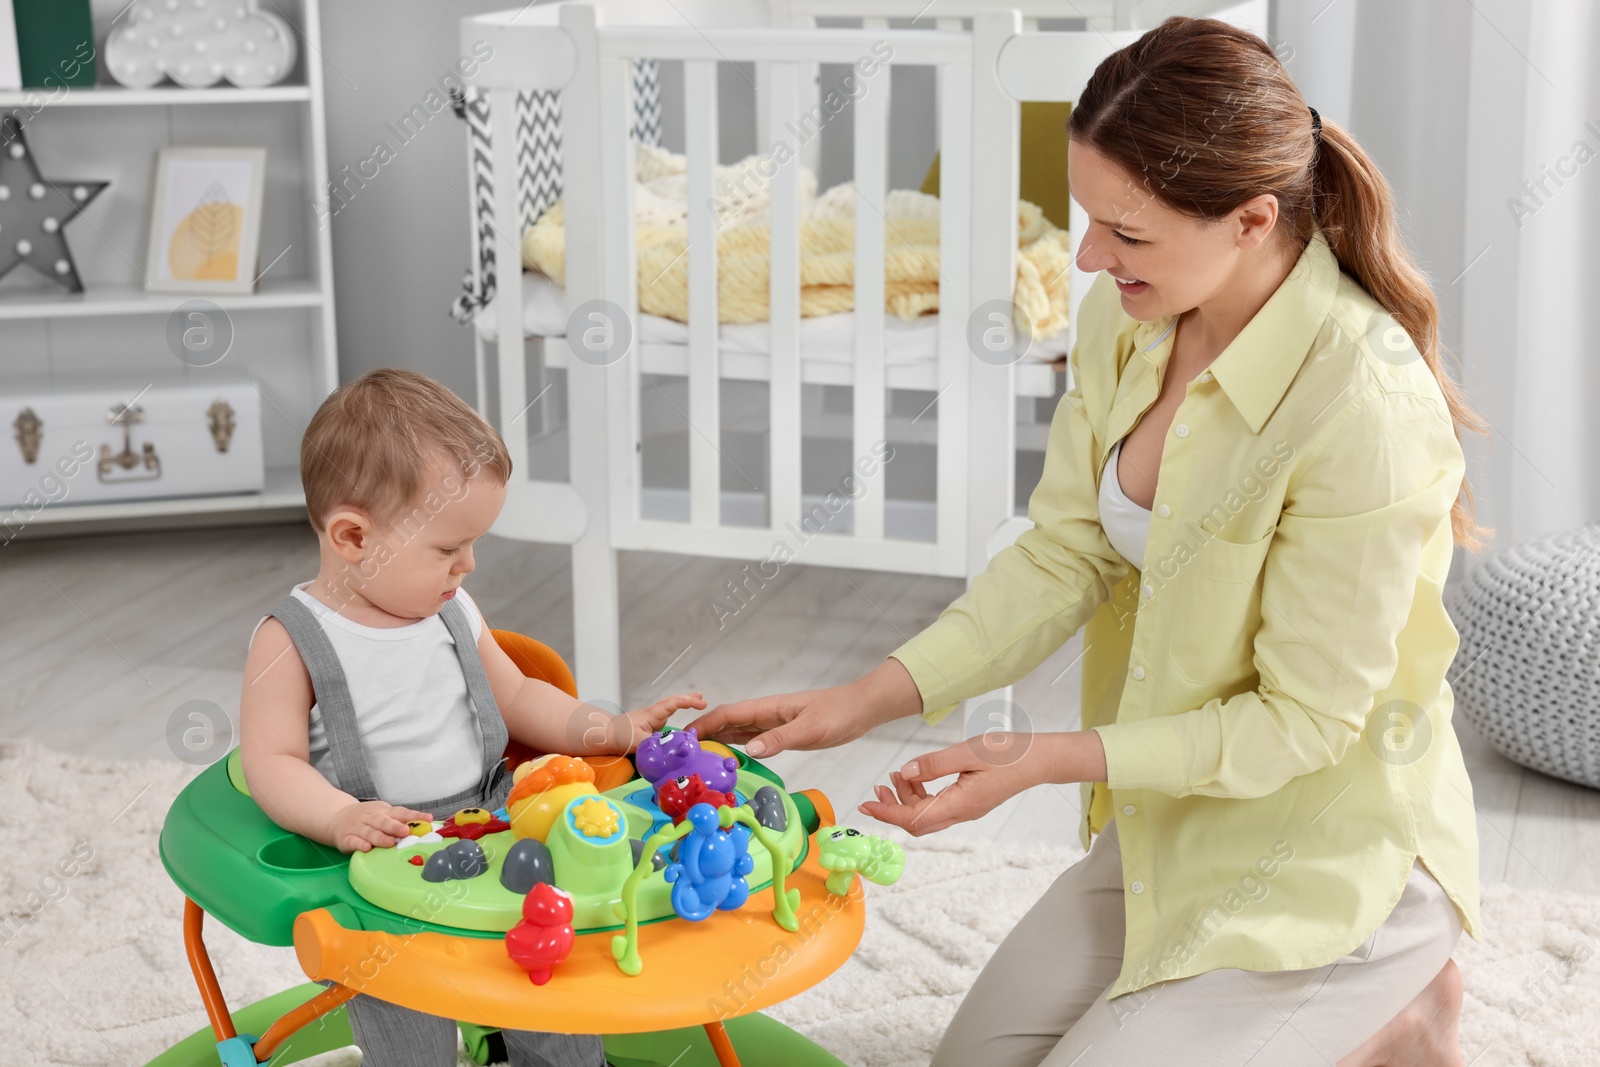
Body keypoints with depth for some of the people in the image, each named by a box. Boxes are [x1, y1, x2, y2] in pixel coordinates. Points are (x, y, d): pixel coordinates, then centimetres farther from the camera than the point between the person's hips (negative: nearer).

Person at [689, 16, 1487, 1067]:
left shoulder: (1366, 410, -31)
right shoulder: (1125, 320, -8)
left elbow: (1302, 721, -24)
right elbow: (1063, 557, -3)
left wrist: (1048, 758, -25)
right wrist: (868, 698, -11)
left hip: (1332, 856, -8)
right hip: (1173, 819, 8)